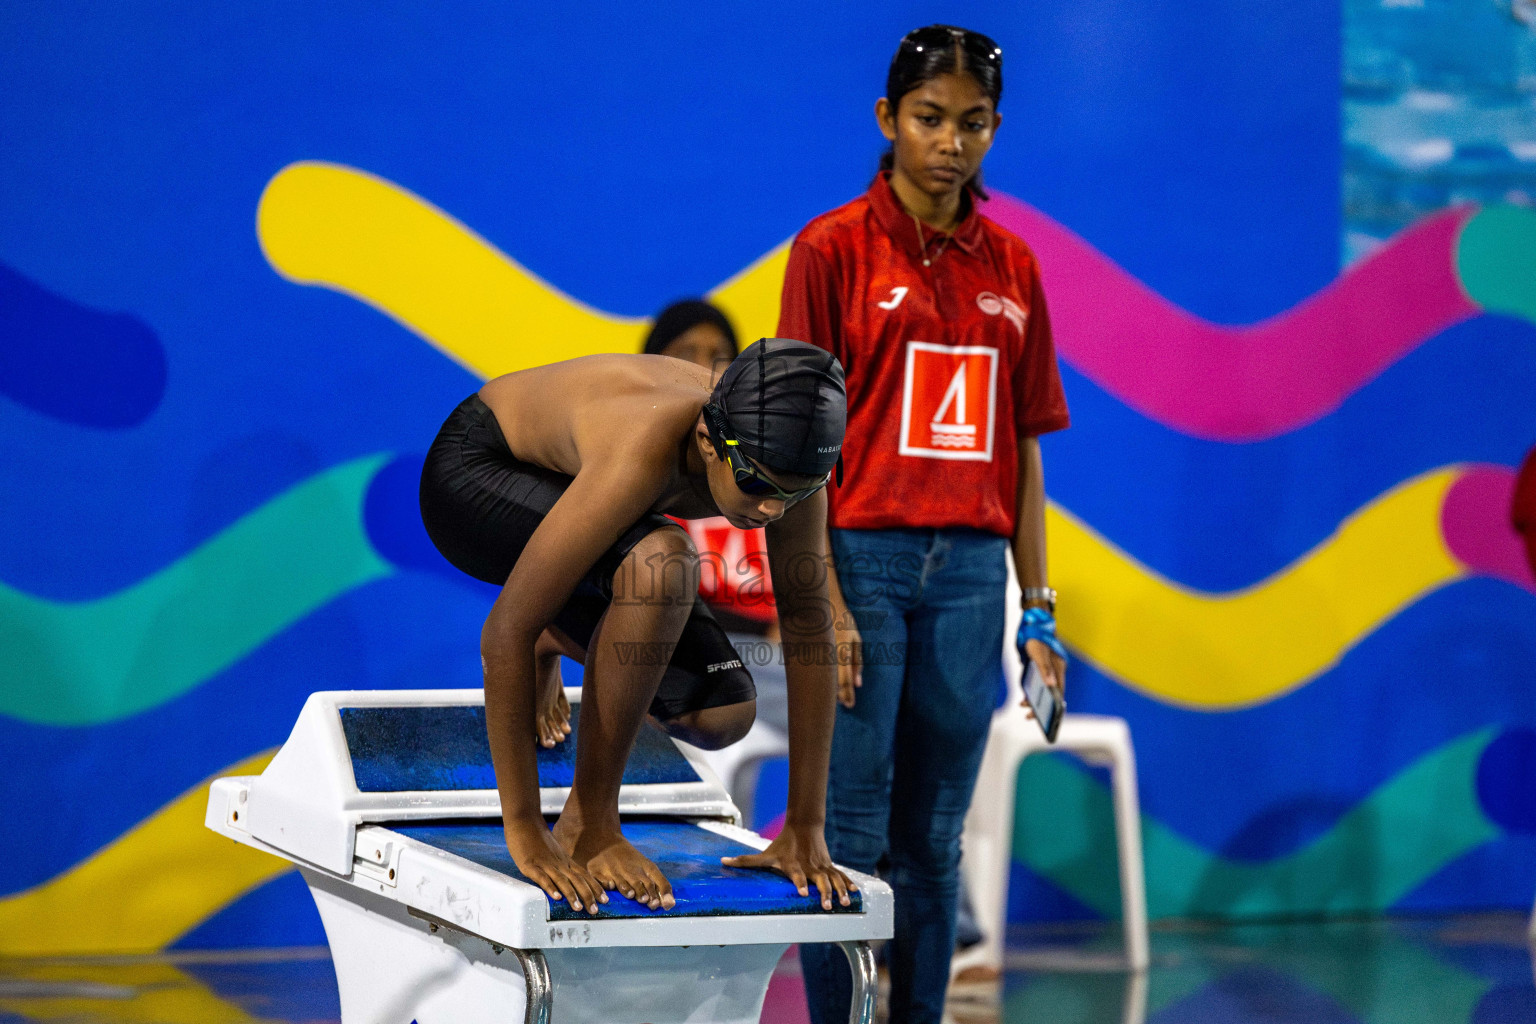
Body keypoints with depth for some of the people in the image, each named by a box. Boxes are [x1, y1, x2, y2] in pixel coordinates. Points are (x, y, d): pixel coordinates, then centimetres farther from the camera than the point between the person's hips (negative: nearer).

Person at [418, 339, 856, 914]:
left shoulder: (784, 460, -23)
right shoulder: (641, 456, -41)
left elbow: (809, 626, -14)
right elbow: (507, 629, -39)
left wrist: (806, 831, -15)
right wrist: (525, 834, -37)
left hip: (559, 490, 7)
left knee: (720, 717, -7)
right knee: (662, 564, -37)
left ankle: (559, 636, 22)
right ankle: (587, 824, -22)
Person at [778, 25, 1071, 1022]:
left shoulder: (1011, 266, 11)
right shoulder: (834, 248, -3)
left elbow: (1023, 445, 13)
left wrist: (1038, 608, 8)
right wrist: (821, 598, -14)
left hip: (971, 569, 4)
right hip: (863, 557, -4)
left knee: (933, 838, 9)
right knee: (849, 835, -3)